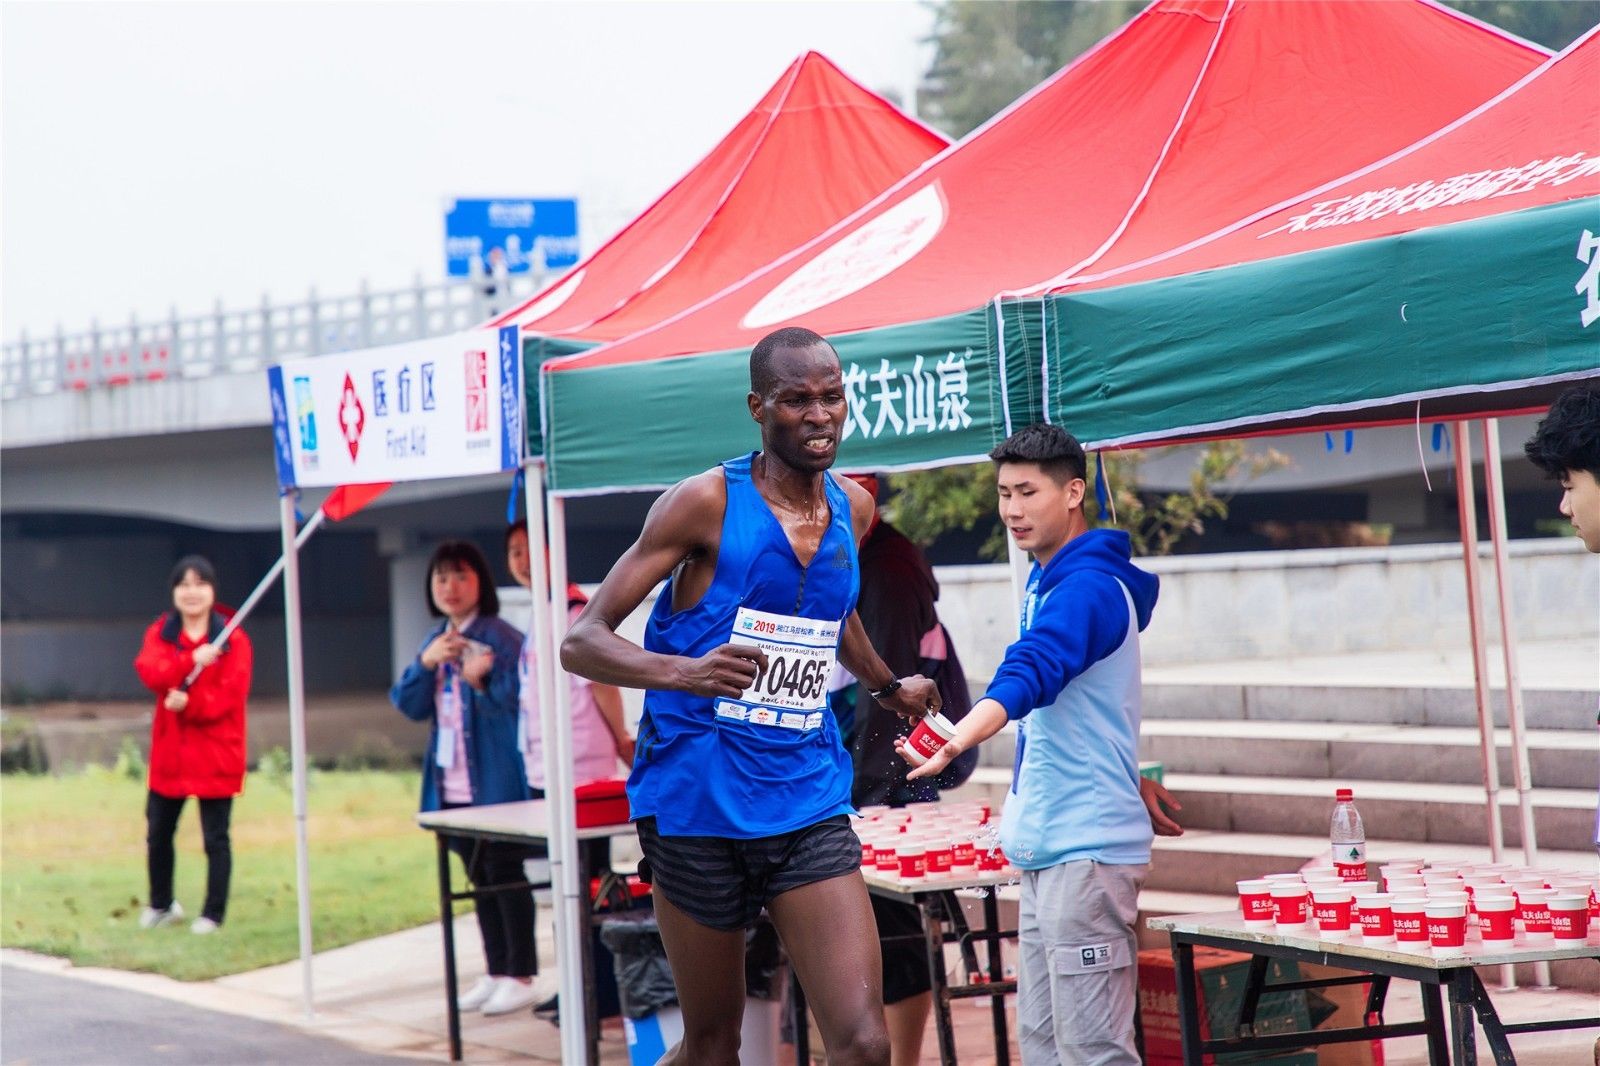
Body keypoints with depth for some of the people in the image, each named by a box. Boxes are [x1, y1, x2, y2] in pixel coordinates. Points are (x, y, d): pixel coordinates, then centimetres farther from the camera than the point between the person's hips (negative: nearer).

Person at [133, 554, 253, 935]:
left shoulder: (233, 639, -5)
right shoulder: (160, 633, 5)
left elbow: (232, 693, -13)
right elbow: (150, 672, -15)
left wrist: (190, 703, -27)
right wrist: (192, 661, -30)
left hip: (216, 754, -4)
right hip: (170, 751, 4)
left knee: (216, 838, 2)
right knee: (158, 833, 14)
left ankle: (213, 915, 12)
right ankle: (161, 905, 34)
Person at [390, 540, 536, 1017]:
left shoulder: (503, 638, -11)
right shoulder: (435, 640, 12)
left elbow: (517, 702, -18)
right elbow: (409, 705, 7)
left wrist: (482, 682, -35)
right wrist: (425, 663, -9)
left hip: (497, 782, -8)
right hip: (453, 785, 8)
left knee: (505, 875, -3)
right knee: (479, 878, 14)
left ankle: (520, 977, 4)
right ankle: (496, 973, 22)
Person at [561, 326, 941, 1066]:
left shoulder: (852, 511, 8)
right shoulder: (707, 502, -9)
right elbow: (580, 642, -13)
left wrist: (886, 685, 45)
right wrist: (686, 672, -30)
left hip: (809, 805, 4)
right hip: (698, 804, -4)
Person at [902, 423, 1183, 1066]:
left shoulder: (1088, 586, -15)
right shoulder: (1046, 582, 16)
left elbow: (1031, 673, -34)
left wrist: (957, 741, -49)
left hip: (1085, 846, -10)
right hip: (1046, 844, 10)